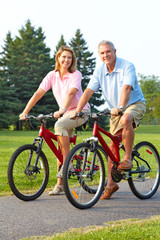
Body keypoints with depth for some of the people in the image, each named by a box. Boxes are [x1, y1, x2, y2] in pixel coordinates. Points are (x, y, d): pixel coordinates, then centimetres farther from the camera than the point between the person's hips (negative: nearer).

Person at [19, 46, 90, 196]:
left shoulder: (76, 74, -11)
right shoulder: (52, 75, 1)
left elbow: (71, 93, -27)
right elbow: (39, 93, -7)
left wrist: (62, 110, -43)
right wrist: (25, 112, -16)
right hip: (65, 114, 5)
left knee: (59, 125, -34)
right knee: (61, 148, 1)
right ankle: (60, 184, 8)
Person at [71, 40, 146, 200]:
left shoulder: (127, 66, -16)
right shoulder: (100, 70, -2)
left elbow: (126, 88, -31)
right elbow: (89, 91, -7)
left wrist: (121, 107, -47)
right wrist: (77, 110, -19)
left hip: (135, 104, -5)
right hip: (115, 110, 5)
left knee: (126, 120, -39)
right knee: (113, 145, -1)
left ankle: (127, 158, -23)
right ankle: (111, 183, 6)